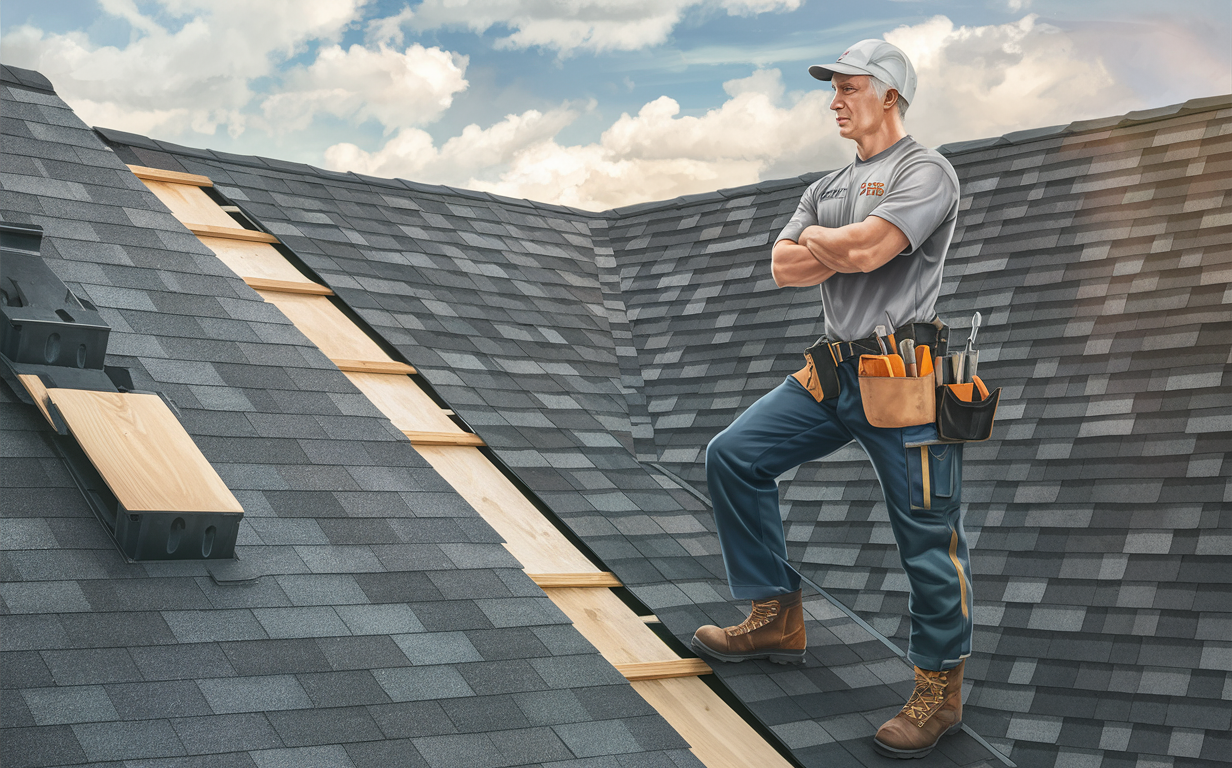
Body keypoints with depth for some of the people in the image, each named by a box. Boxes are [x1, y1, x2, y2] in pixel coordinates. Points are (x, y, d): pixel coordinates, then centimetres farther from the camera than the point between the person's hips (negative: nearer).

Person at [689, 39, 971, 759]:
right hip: (833, 371, 8)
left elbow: (867, 249, -19)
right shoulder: (827, 187, 21)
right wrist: (845, 251, -7)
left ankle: (940, 690, 11)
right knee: (734, 455, 4)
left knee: (929, 537, -3)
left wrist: (819, 239, 0)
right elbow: (784, 267, 8)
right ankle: (778, 618, 13)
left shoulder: (926, 172, -5)